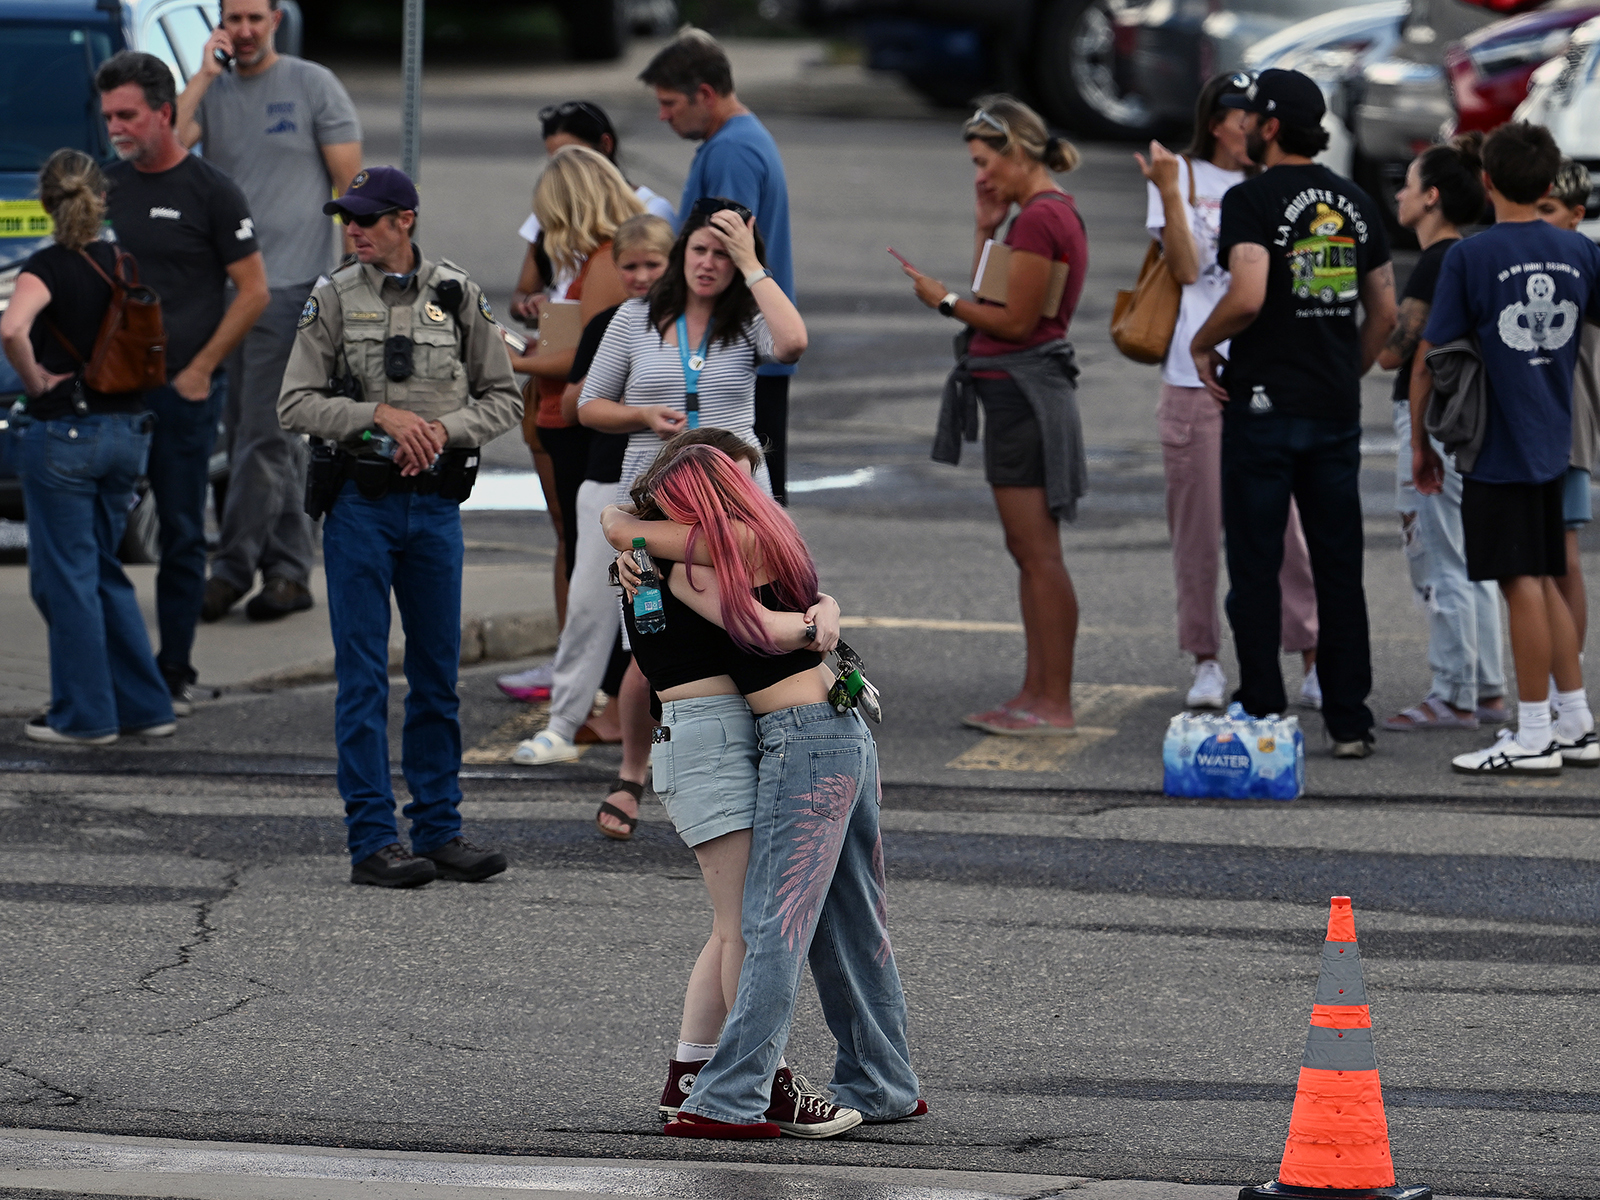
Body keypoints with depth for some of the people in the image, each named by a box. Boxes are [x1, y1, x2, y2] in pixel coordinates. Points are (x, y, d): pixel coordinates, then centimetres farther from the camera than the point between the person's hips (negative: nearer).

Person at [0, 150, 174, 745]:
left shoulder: (48, 267, -13)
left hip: (62, 432, -6)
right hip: (127, 428, 6)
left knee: (66, 575, 4)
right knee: (102, 571, 18)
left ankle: (84, 715, 7)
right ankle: (146, 706, 17)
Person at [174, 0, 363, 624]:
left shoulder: (314, 86, 1)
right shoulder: (212, 92, 12)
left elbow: (351, 182, 0)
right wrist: (204, 77, -7)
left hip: (292, 284, -5)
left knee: (263, 436, -9)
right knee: (275, 438, 8)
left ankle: (232, 567, -8)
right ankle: (288, 569, 12)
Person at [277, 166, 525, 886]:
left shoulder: (458, 297, 4)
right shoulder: (334, 299, -1)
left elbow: (503, 399, 7)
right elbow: (297, 405, -5)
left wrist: (444, 427, -10)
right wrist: (382, 414, -15)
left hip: (436, 502, 2)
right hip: (360, 501, -2)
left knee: (438, 675, 8)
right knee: (363, 678, -3)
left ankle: (439, 832, 15)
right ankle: (372, 842, -1)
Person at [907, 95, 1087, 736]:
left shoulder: (1039, 220, -16)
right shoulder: (1056, 213, 16)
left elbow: (1014, 321, -18)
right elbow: (997, 305, 16)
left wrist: (945, 300, -7)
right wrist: (987, 228, 10)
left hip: (1022, 390, -11)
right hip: (1017, 390, 11)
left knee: (1038, 554, -8)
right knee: (1030, 554, 12)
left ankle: (1054, 704, -7)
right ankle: (1036, 694, 15)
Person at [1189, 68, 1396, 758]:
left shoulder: (1252, 200, -10)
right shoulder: (1356, 204, 9)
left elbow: (1247, 296, -23)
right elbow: (1385, 313, 12)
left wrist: (1202, 344, -7)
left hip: (1263, 406, -5)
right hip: (1336, 414, 5)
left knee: (1255, 566, 1)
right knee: (1339, 570, 8)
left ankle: (1262, 719, 1)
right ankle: (1349, 722, 7)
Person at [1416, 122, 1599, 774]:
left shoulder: (1470, 256, -12)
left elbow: (1432, 354, -10)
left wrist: (1421, 443, 0)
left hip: (1498, 450, -6)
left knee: (1523, 586, -3)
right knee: (1545, 583, 16)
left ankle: (1533, 738, 0)